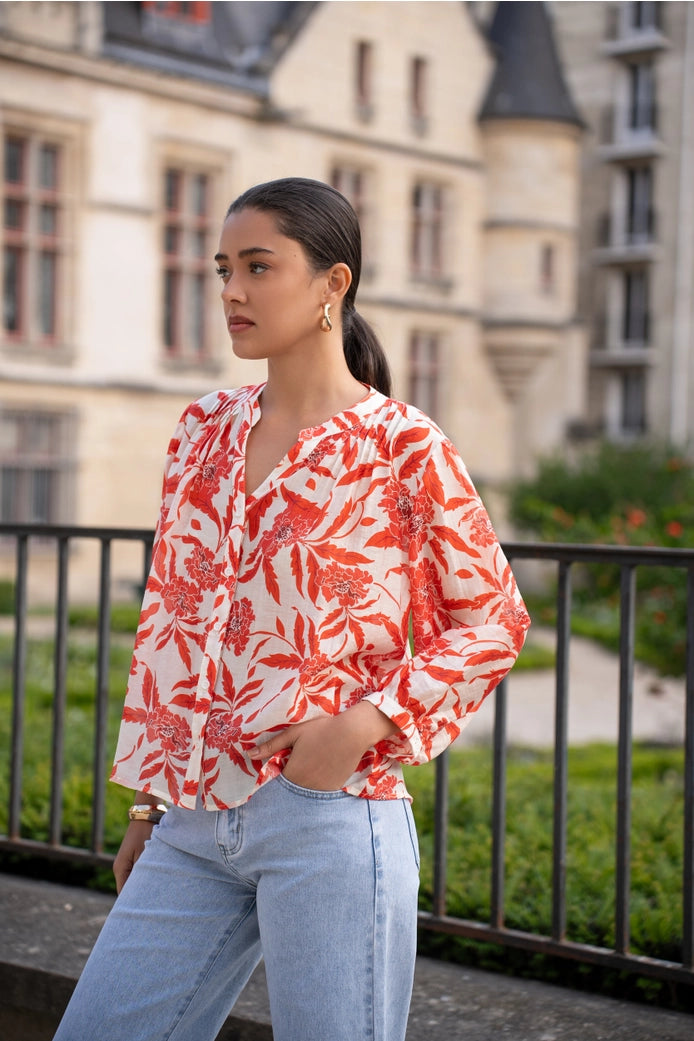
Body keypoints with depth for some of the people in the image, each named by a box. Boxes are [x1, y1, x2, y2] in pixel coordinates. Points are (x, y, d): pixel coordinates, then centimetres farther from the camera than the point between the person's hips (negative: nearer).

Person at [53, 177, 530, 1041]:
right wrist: (148, 800, 15)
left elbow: (494, 621, 0)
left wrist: (365, 724, -14)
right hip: (193, 822, 6)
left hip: (328, 813, -5)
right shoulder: (205, 431, 11)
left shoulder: (402, 447, -5)